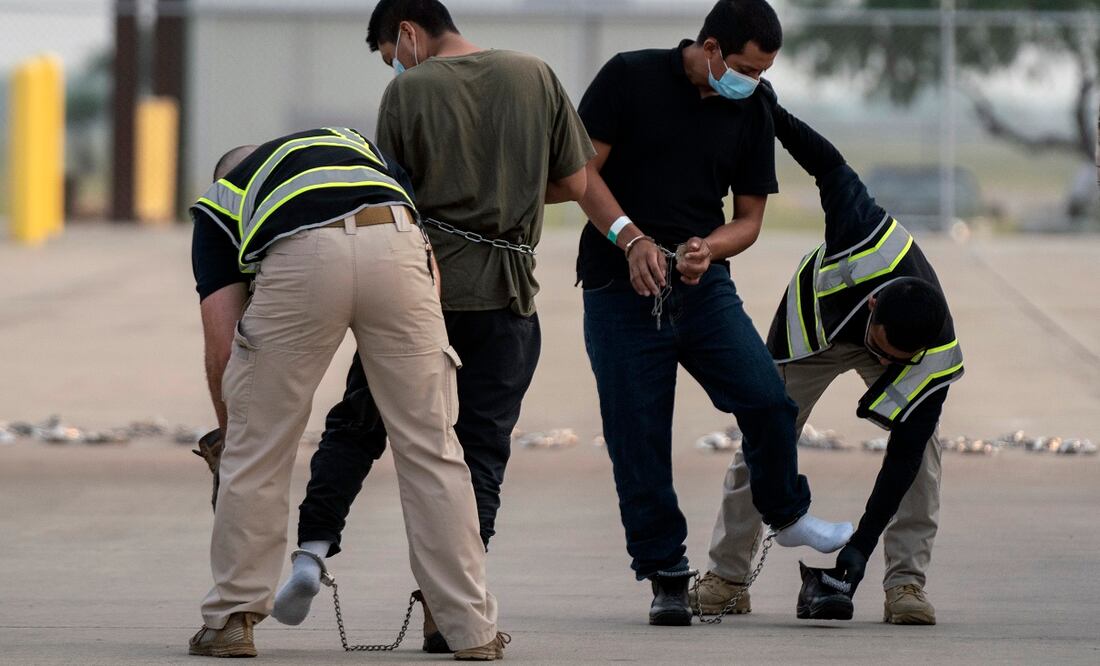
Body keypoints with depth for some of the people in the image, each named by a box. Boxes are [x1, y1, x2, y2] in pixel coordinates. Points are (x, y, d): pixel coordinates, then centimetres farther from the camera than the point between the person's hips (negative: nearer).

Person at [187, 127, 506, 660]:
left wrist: (231, 431, 37)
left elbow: (223, 347, 23)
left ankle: (232, 621, 22)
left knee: (257, 451, 16)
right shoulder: (358, 146, 41)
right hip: (395, 248, 2)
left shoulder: (217, 203, 33)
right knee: (429, 446, 13)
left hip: (301, 258, -2)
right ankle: (472, 628, 16)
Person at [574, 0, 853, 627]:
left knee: (769, 400, -11)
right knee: (639, 439, -2)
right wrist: (631, 239, -19)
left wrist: (709, 247, -12)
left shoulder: (752, 114, 6)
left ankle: (788, 515, 15)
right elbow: (583, 171, -6)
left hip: (704, 287, 3)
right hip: (622, 290, -3)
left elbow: (749, 218, 10)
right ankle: (666, 576, 9)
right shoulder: (630, 78, -5)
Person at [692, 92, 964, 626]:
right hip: (812, 324, 1)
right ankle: (725, 574, 13)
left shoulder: (937, 361, -40)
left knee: (920, 444, -24)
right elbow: (829, 165, -25)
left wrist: (863, 543, -41)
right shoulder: (867, 237, -45)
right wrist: (772, 114, -20)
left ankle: (906, 582, -17)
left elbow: (903, 456, -37)